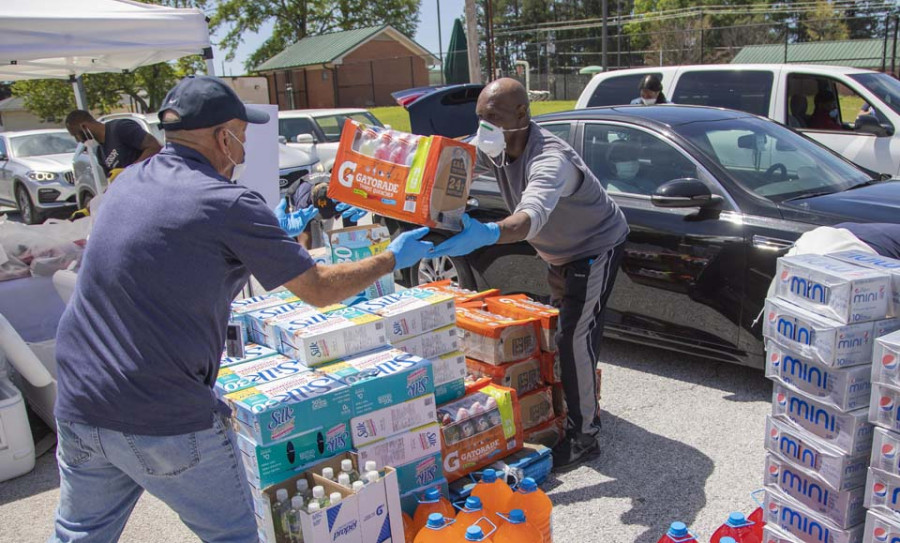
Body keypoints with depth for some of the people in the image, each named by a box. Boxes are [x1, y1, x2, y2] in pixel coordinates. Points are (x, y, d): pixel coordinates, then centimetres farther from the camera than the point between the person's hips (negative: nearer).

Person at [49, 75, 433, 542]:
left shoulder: (129, 181, 7)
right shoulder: (230, 205, -15)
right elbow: (319, 290, -7)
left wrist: (272, 235, 32)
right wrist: (393, 258, 8)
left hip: (77, 409, 7)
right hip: (168, 421, -7)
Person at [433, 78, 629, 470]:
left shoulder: (550, 160, -39)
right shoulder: (495, 147, -12)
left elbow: (530, 218, -57)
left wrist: (487, 234, -77)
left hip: (596, 246, -9)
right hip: (560, 252, 9)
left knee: (576, 337, -12)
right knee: (565, 330, 19)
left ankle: (584, 435, 0)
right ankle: (578, 406, 39)